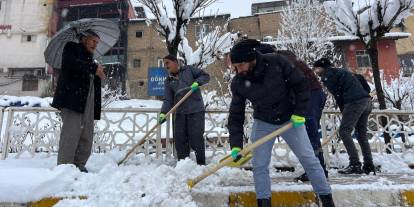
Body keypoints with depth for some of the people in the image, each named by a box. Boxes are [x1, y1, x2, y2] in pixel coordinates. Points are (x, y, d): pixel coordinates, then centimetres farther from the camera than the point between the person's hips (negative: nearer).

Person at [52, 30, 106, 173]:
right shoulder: (72, 48, 10)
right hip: (73, 99, -7)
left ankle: (80, 165, 9)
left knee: (86, 137, 3)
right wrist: (94, 68, -13)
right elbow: (70, 63, -14)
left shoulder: (90, 59, 29)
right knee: (71, 133, -11)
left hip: (88, 103, 7)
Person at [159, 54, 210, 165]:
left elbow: (205, 76, 8)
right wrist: (163, 113, -10)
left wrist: (197, 82, -11)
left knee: (196, 138, -6)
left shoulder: (188, 69, 8)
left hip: (196, 110, -4)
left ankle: (201, 163, 7)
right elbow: (168, 100, 5)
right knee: (179, 139, 3)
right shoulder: (168, 81, 14)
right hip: (180, 112, 4)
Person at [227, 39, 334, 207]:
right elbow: (236, 116, -10)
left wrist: (300, 113, -14)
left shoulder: (276, 62, -22)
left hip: (290, 119, -1)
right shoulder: (238, 83, -15)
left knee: (309, 159, 6)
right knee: (259, 165, -3)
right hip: (263, 123, 1)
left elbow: (301, 84, -11)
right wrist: (236, 145, -16)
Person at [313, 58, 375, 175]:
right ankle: (369, 165, 15)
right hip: (366, 101, 9)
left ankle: (355, 165, -8)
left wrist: (343, 111, 4)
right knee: (361, 134, 14)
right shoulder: (339, 71, 28)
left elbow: (337, 94, -6)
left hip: (355, 102, -9)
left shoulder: (328, 74, 3)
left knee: (344, 132, -6)